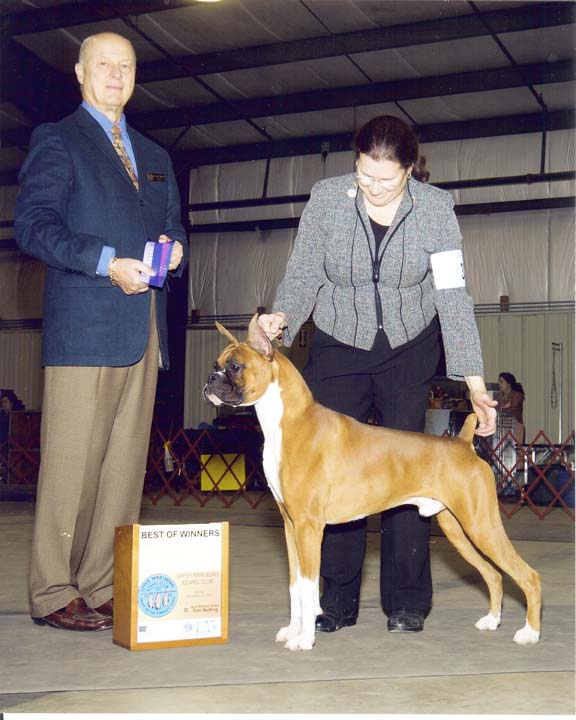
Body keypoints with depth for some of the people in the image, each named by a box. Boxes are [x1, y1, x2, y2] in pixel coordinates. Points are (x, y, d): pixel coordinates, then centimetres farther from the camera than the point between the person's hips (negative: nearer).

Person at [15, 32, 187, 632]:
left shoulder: (154, 155, 24)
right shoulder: (56, 140, 4)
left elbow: (171, 223, 28)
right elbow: (32, 224, -7)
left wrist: (173, 247, 4)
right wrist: (107, 263, -17)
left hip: (144, 329, 6)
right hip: (83, 326, -6)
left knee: (126, 465, 5)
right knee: (71, 464, -5)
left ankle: (102, 588, 13)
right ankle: (53, 594, 4)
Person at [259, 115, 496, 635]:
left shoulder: (435, 208, -13)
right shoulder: (326, 199, -11)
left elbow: (453, 296, -15)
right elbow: (303, 275, -6)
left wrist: (475, 383, -21)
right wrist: (283, 315, -28)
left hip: (409, 351, -1)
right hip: (337, 349, 1)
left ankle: (407, 601, 9)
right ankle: (338, 599, 8)